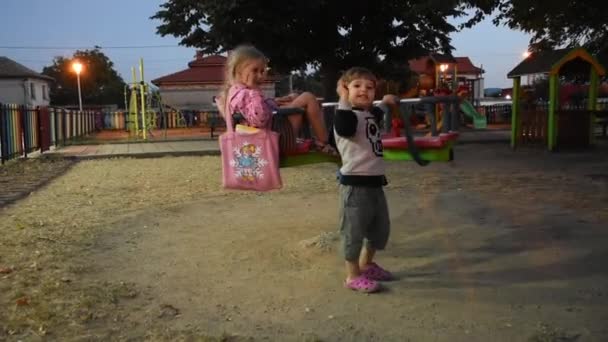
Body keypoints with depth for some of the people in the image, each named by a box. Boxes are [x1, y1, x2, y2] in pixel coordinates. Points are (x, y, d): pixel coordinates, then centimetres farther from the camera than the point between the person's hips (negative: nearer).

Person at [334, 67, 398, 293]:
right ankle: (353, 276, 14)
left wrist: (385, 104, 33)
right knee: (354, 231, 1)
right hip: (355, 185, -10)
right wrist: (344, 100, -36)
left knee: (380, 228, 21)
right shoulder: (348, 115, -14)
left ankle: (367, 265, 40)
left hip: (375, 183, 10)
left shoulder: (370, 114, 14)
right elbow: (343, 128, -38)